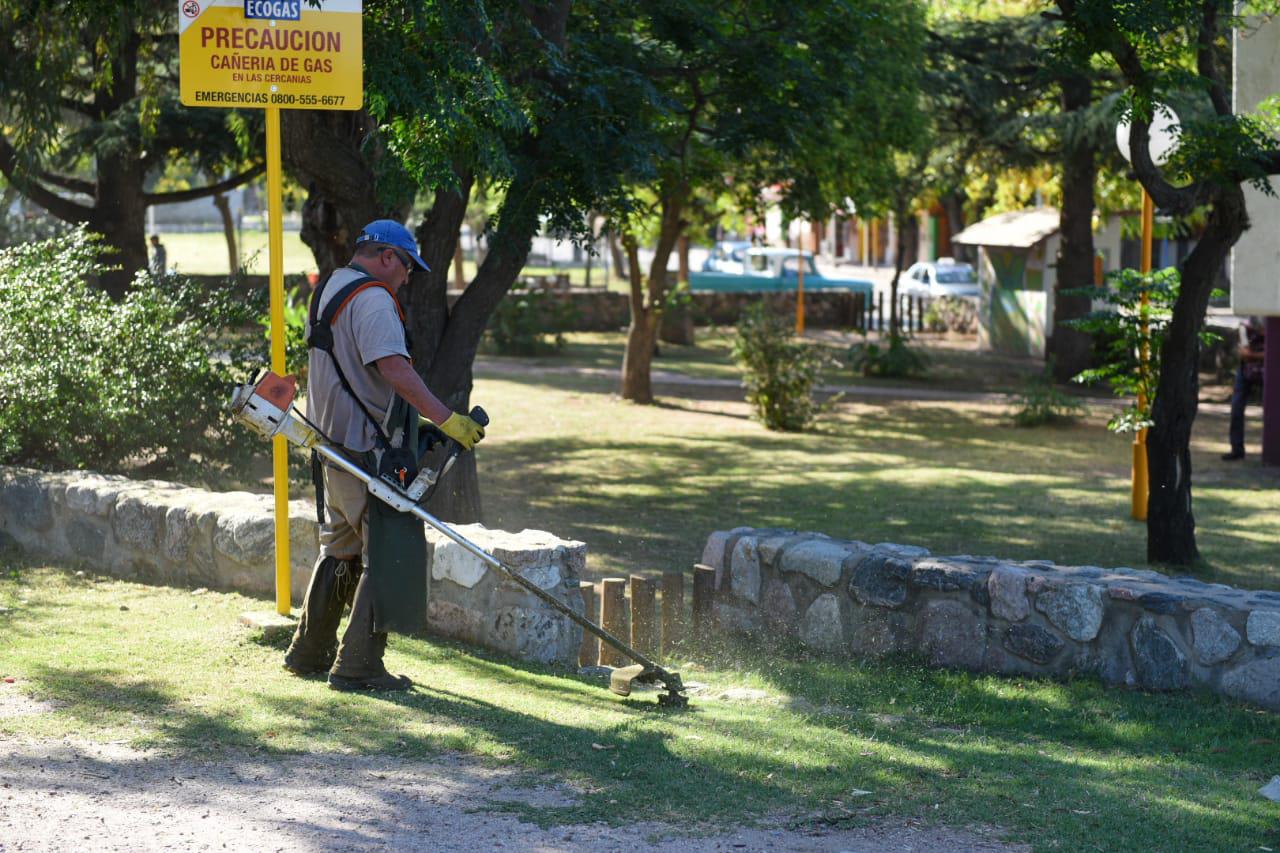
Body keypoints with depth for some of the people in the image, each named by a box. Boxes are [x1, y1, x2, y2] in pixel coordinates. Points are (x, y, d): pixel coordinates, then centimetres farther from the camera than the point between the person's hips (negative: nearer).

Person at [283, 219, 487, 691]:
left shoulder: (328, 291, 18)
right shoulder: (372, 299, -15)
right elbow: (394, 370, -28)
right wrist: (446, 419, -30)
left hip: (331, 445, 10)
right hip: (369, 452, -10)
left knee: (342, 550, 22)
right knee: (387, 555, -6)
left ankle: (309, 651, 29)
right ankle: (358, 666, -7)